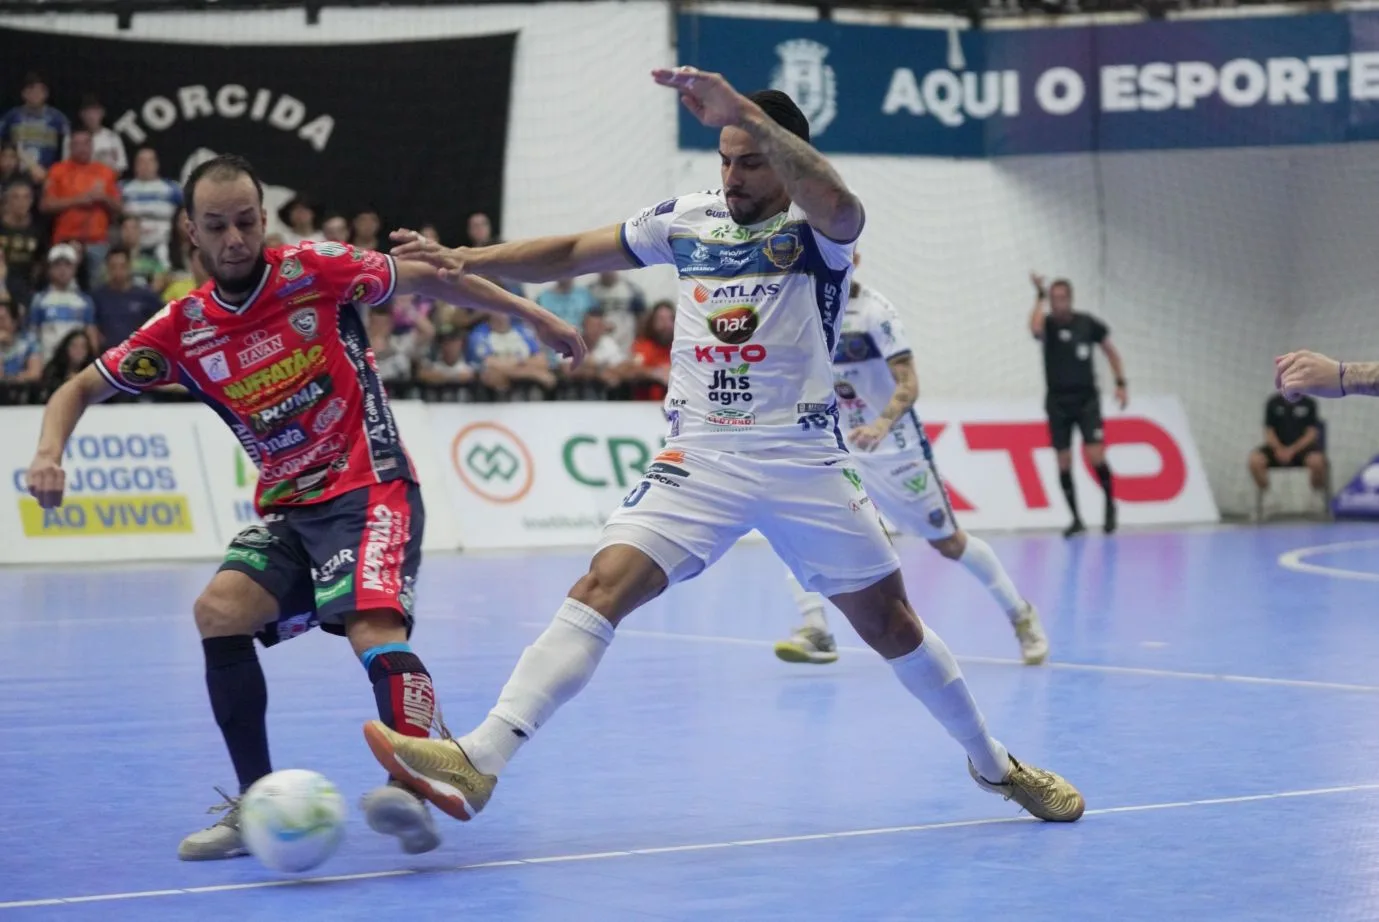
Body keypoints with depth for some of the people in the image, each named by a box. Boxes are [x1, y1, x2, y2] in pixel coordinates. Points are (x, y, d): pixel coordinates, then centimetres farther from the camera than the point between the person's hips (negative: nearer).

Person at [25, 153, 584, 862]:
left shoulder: (315, 270, -7)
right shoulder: (184, 329, 1)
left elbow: (428, 278, 6)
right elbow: (83, 387, 9)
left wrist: (531, 314, 8)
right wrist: (50, 450, -12)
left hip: (369, 489, -4)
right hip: (289, 508, 4)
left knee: (375, 630, -28)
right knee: (218, 611, -17)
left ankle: (417, 787, -37)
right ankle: (257, 803, -6)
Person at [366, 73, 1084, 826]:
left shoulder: (815, 228, -6)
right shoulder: (689, 220, 7)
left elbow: (839, 204, -31)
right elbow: (572, 253, 12)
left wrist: (743, 111, -42)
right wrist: (466, 259, -2)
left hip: (804, 463, -2)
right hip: (699, 459, 2)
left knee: (889, 623, 6)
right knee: (602, 588, -17)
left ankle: (993, 763, 30)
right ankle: (477, 764, -28)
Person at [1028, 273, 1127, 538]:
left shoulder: (1087, 323, -1)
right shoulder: (1048, 323, -5)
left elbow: (1110, 350, 11)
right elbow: (1036, 328, -31)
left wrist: (1120, 383, 4)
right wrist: (1040, 297, -26)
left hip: (1086, 399, 0)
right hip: (1058, 401, 1)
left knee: (1095, 455, -13)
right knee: (1064, 461, 0)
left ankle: (1110, 504, 12)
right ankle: (1076, 519, 11)